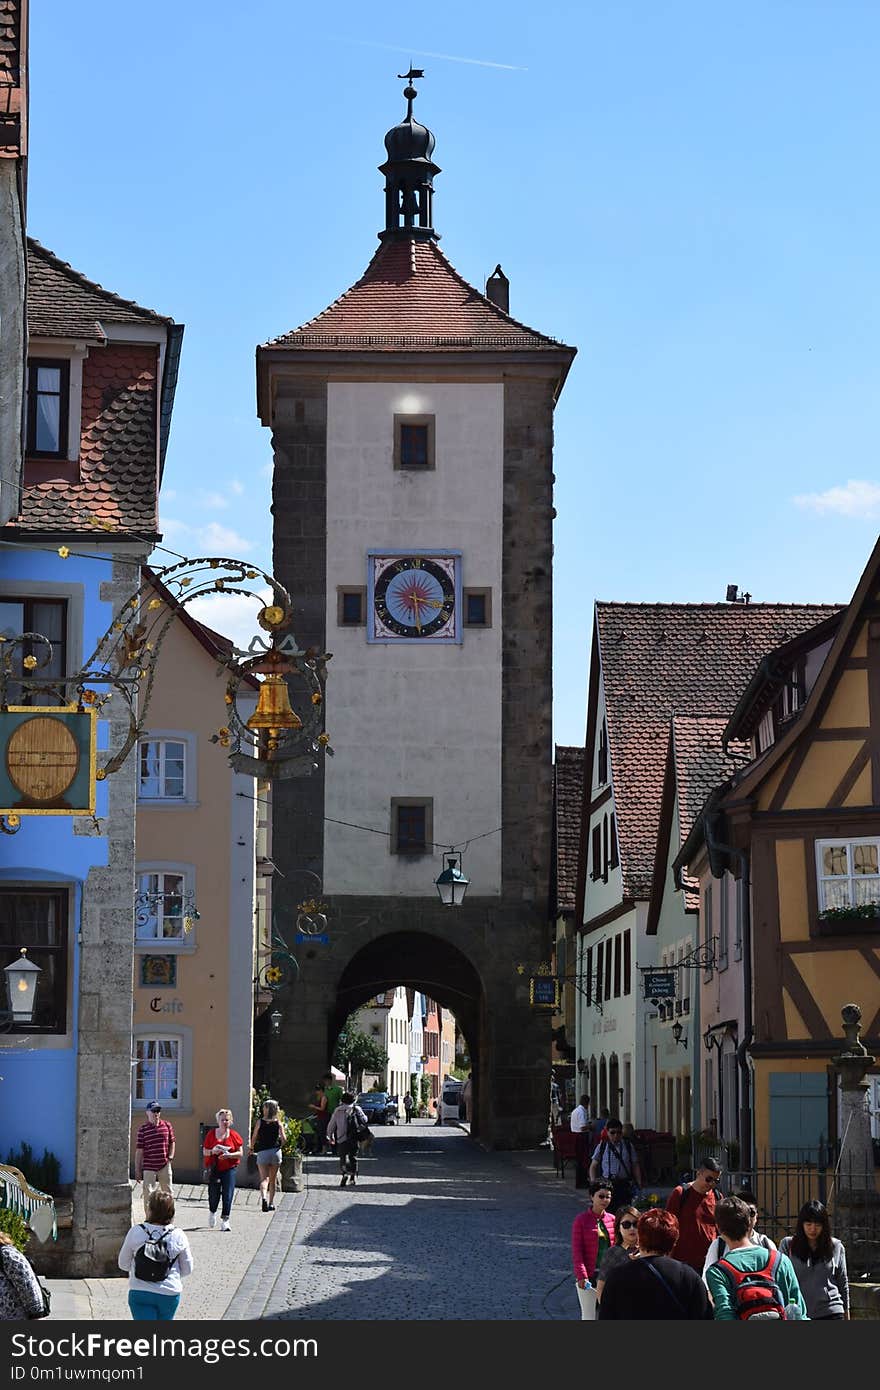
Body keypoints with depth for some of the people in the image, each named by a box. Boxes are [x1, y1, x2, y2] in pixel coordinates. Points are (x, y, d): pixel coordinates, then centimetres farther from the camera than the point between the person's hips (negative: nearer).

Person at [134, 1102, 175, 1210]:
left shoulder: (167, 1126, 4)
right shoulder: (143, 1129, -5)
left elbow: (172, 1142, 17)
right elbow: (139, 1151, -4)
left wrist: (170, 1156, 1)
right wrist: (137, 1170, -5)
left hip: (165, 1165, 3)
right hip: (149, 1167, -3)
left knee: (168, 1192, 10)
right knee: (148, 1194, -1)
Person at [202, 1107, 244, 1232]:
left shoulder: (234, 1135, 2)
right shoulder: (211, 1134, 4)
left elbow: (240, 1153, 2)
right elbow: (204, 1151, 7)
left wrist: (229, 1155, -16)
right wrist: (213, 1151, -14)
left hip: (229, 1169, -1)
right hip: (214, 1169, 1)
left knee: (227, 1195, -8)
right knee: (213, 1194, 4)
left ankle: (225, 1220, -2)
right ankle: (212, 1212, 36)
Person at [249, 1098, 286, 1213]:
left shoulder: (260, 1122, -4)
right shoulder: (278, 1123, -1)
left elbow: (254, 1137, -2)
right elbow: (284, 1139, -8)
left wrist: (252, 1148, 15)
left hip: (262, 1152, -2)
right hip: (275, 1152, 2)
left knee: (264, 1178, -2)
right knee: (273, 1179, 14)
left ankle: (264, 1197, -28)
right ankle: (271, 1202, 20)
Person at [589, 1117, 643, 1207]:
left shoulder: (629, 1146, 8)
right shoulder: (601, 1147, 7)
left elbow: (635, 1166, 11)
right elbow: (593, 1166, 10)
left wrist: (639, 1184, 4)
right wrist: (594, 1182, -4)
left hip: (625, 1185, 0)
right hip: (606, 1184, 0)